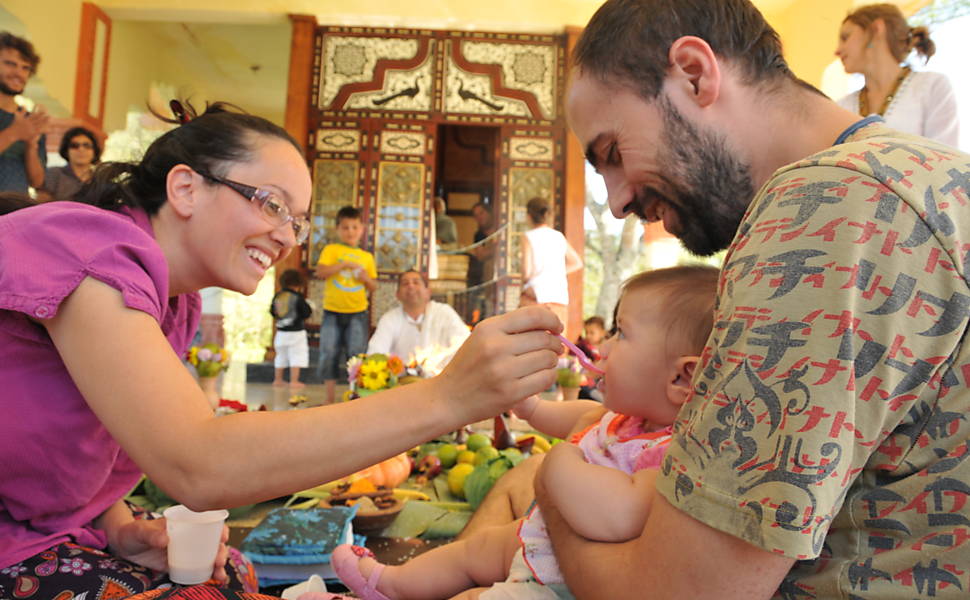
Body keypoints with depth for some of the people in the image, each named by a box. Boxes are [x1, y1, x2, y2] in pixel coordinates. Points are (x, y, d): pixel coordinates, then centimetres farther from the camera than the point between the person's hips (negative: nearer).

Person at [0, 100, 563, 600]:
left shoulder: (176, 303, 2)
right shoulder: (88, 246, -24)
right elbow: (198, 467, -36)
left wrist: (120, 527, -9)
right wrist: (445, 400, -41)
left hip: (58, 533, 7)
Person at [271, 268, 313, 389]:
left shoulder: (277, 296, 2)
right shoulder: (298, 297, -15)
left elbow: (272, 312, 10)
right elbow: (306, 313, -16)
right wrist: (310, 309, 4)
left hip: (281, 332, 6)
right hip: (296, 332, -6)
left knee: (281, 356, 17)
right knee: (296, 356, -1)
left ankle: (277, 379, 25)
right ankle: (294, 381, -4)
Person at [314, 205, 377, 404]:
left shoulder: (367, 256, 10)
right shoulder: (331, 250, 3)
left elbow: (373, 287, 14)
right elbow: (320, 272, -12)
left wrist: (367, 278, -7)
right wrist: (345, 264, -17)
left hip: (358, 313, 1)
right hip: (332, 312, -1)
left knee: (357, 354, -1)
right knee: (329, 354, 1)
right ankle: (330, 399, 11)